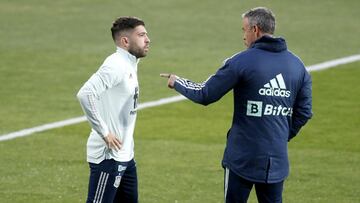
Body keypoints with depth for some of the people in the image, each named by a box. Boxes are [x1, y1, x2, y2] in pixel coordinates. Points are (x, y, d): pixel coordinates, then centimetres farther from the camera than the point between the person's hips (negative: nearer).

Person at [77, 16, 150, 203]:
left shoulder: (130, 66, 13)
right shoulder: (115, 66, -16)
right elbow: (85, 94, -29)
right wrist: (104, 133, -24)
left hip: (125, 155, 10)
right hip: (108, 156, -10)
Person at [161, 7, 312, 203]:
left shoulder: (242, 62, -10)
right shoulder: (297, 65, 5)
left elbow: (205, 95, -6)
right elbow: (304, 112, 8)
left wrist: (177, 82, 12)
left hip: (243, 158, -4)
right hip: (277, 159, 4)